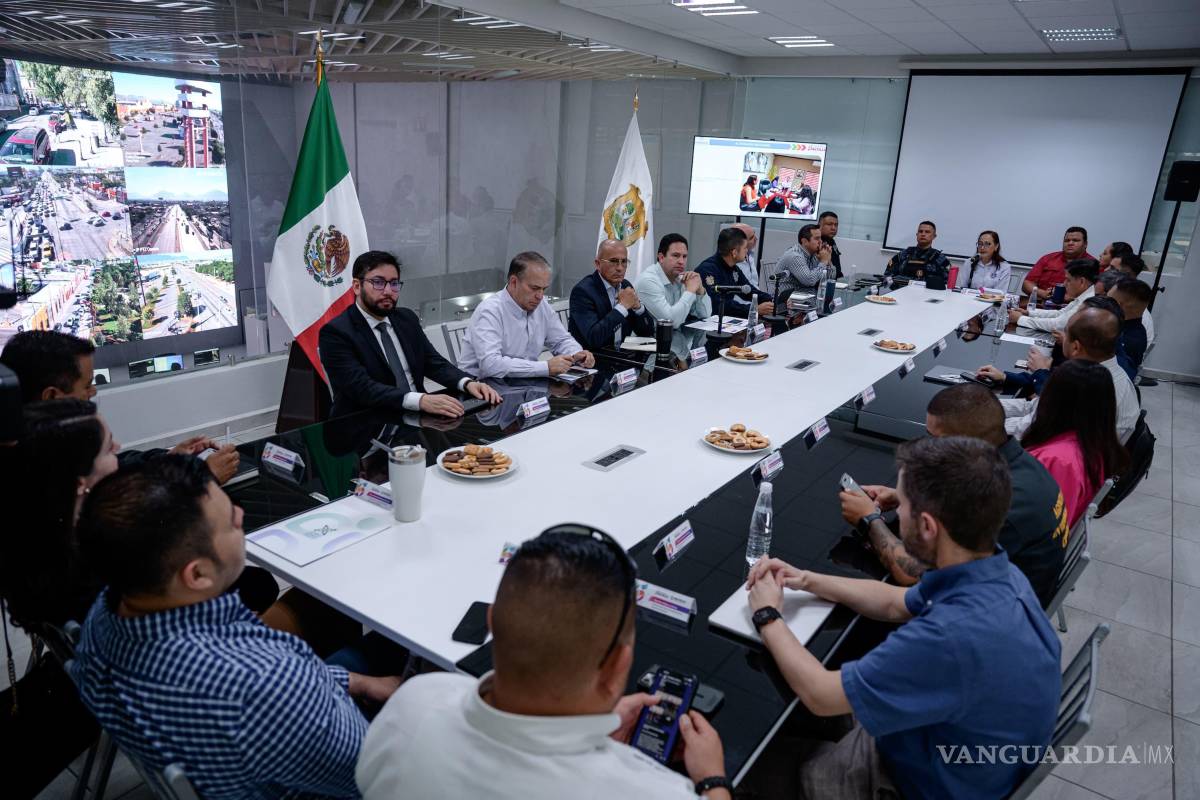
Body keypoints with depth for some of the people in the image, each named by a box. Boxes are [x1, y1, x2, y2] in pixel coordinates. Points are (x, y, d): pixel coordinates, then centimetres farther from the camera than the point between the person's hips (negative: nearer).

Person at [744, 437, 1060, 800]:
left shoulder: (953, 636, -42)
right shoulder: (993, 572, -12)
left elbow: (820, 695, -28)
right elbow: (896, 603, 8)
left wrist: (767, 616, -13)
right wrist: (805, 580, 0)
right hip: (951, 740, 7)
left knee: (762, 769, 8)